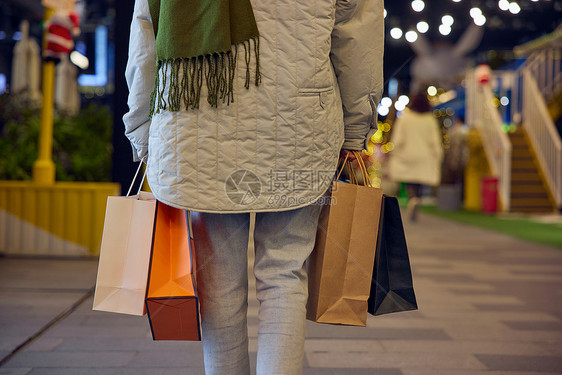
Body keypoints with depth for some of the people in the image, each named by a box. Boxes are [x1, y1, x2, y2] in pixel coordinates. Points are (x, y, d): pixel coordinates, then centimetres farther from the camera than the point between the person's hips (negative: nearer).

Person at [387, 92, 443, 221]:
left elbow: (397, 139, -6)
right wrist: (437, 158, 7)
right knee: (418, 183, 11)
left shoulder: (404, 118, -5)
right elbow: (435, 142, -2)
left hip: (407, 156, -1)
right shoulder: (431, 120, -1)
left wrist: (393, 155, 4)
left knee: (410, 182, 4)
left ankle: (413, 199, -26)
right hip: (424, 157, 1)